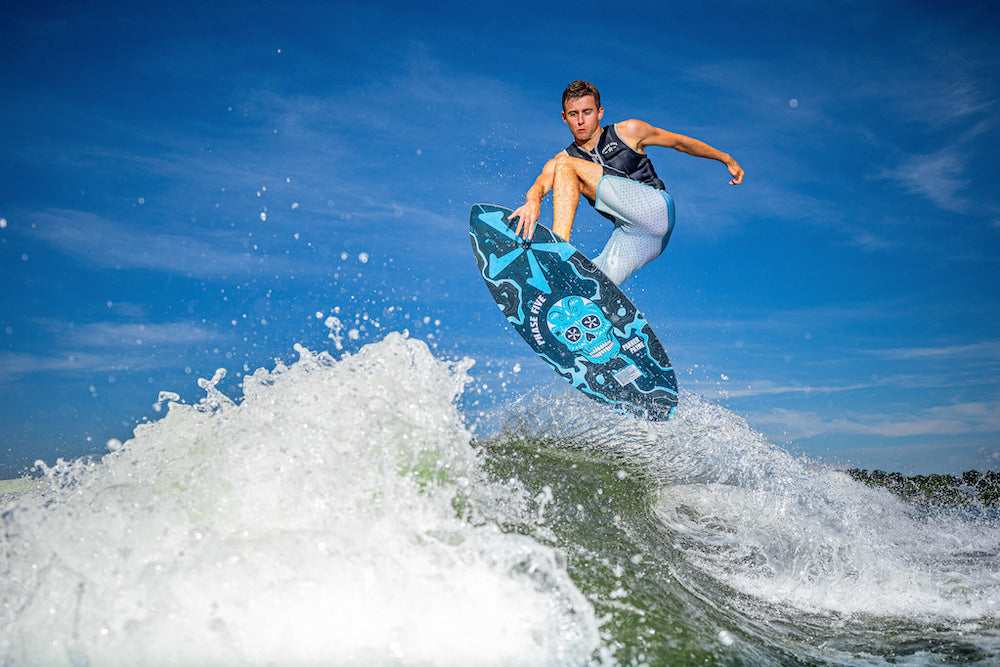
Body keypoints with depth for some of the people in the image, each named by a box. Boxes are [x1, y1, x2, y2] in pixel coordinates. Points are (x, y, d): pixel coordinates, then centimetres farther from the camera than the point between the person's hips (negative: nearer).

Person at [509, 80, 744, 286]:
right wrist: (533, 202, -34)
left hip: (654, 208, -4)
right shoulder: (557, 163, 13)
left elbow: (680, 142, 21)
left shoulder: (628, 132, 10)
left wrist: (727, 159, 26)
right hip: (628, 238, 4)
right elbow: (539, 186, -9)